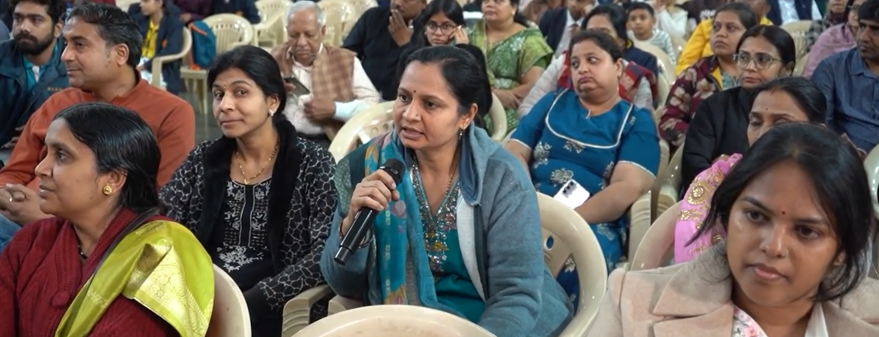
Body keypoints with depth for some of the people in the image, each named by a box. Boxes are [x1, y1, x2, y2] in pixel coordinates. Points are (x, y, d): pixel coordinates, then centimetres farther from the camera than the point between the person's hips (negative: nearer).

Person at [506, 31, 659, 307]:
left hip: (593, 222, -2)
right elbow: (514, 154, 10)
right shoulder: (553, 102, 21)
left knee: (571, 262, -37)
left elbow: (628, 188, -5)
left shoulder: (637, 122, 11)